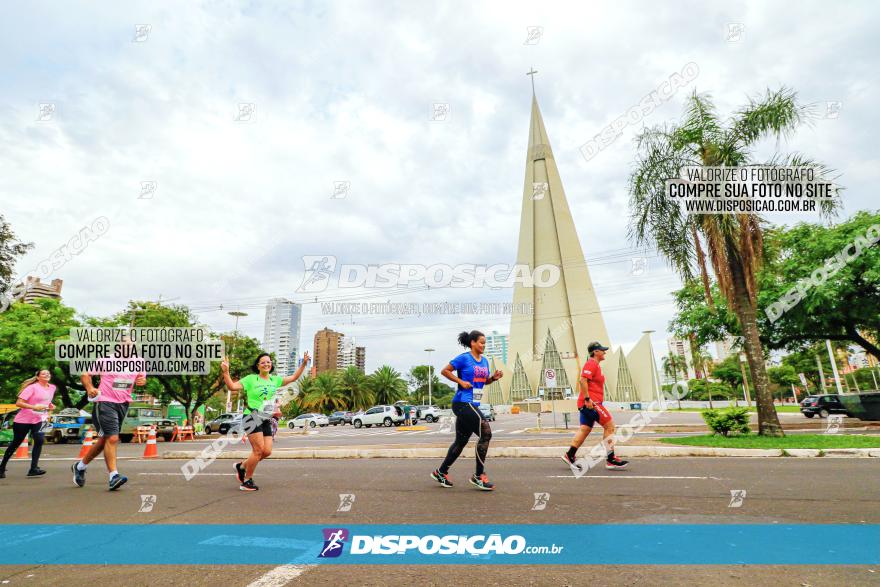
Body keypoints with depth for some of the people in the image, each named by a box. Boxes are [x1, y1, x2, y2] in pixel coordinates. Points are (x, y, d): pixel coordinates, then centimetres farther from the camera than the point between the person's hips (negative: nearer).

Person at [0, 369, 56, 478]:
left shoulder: (52, 388, 6)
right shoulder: (32, 387, -13)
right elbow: (18, 403, -19)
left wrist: (50, 406, 6)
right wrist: (34, 407, -32)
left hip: (39, 419, 3)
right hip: (23, 420, -3)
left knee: (39, 441, -17)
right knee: (16, 443, 11)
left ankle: (33, 468, -14)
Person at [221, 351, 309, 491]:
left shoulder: (275, 379, 12)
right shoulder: (251, 379, -3)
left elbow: (293, 378, 17)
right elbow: (232, 386, -9)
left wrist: (304, 364, 10)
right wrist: (226, 372, -21)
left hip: (266, 420, 6)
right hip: (252, 417, -6)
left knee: (267, 451, 0)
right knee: (259, 449, -10)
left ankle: (242, 466, 24)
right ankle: (247, 481, 8)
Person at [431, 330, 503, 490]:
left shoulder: (484, 361, 13)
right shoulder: (464, 358, -9)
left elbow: (485, 381, 23)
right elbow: (445, 371, -6)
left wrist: (494, 377, 2)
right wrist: (461, 381, -14)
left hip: (473, 405, 9)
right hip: (462, 403, -9)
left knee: (461, 441, 15)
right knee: (485, 433, -13)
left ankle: (441, 472, 30)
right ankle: (479, 476, -2)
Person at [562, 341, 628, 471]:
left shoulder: (596, 365, 21)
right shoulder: (591, 363, -10)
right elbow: (582, 380, -22)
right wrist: (587, 399, -25)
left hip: (590, 403, 10)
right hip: (590, 402, -10)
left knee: (585, 429, 9)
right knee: (609, 425, -7)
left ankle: (570, 455, 12)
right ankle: (610, 460, -3)